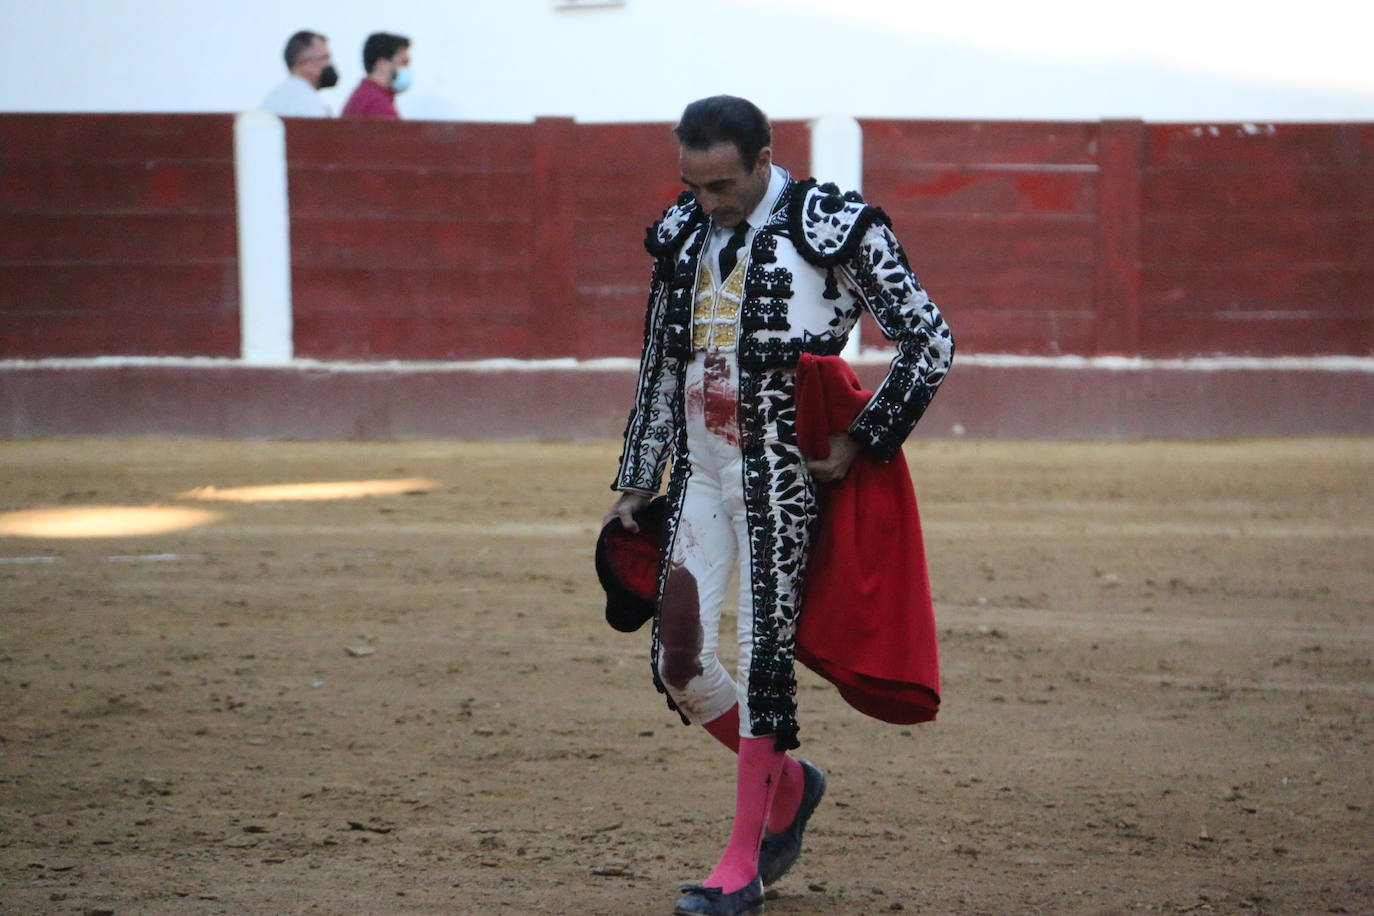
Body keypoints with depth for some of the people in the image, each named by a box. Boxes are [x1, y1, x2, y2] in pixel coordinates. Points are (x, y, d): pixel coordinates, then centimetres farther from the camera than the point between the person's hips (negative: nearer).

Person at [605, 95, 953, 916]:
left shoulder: (838, 229, -8)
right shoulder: (683, 233, 10)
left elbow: (931, 342, -6)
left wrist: (859, 443, -9)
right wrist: (636, 484, 17)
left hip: (781, 476, -6)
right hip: (698, 475, 6)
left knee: (765, 659, -4)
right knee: (679, 662, 1)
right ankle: (789, 781, 27)